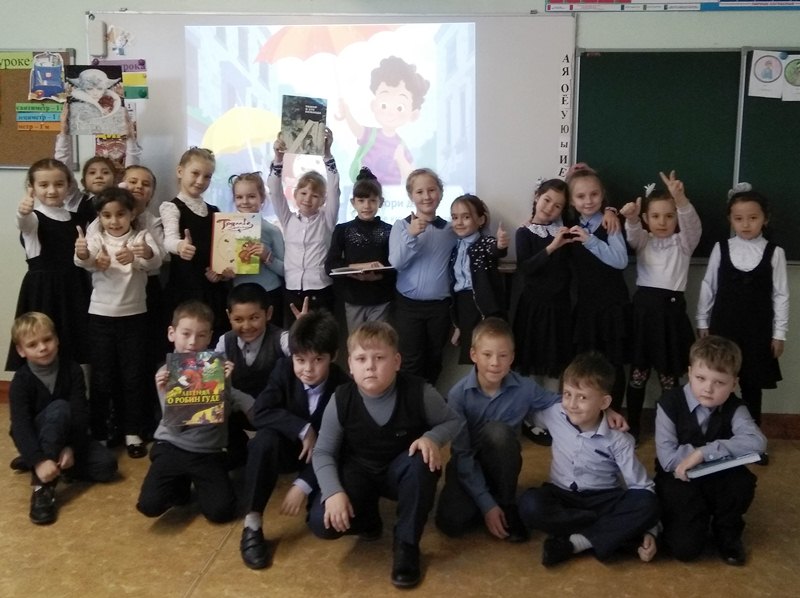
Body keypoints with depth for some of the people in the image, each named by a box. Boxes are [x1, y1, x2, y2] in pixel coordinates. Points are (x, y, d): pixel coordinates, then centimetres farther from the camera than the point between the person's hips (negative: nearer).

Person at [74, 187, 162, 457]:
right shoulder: (96, 239, -1)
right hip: (100, 315, 0)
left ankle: (133, 433, 17)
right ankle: (98, 433, 17)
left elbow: (156, 261, -23)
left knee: (133, 376, 5)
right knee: (101, 376, 5)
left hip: (134, 315, 0)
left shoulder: (142, 237, -2)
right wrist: (82, 253, -49)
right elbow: (84, 261, -23)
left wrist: (146, 253, -48)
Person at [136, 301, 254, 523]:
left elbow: (222, 412, -2)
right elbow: (174, 427, -10)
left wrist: (227, 383, -16)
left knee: (221, 511, -16)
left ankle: (196, 483, 17)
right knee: (149, 505, -19)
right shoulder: (166, 373, -4)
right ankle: (181, 484, 15)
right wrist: (165, 393, -24)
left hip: (209, 451, 0)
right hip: (172, 447, 0)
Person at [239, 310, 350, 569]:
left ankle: (315, 493, 13)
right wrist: (303, 429, -32)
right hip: (289, 448, 2)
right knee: (265, 439, -34)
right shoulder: (284, 370, -15)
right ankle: (252, 524, -24)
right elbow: (261, 412, -23)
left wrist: (303, 485, -31)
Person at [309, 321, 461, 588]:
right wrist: (334, 492, -27)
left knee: (424, 462, -37)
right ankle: (367, 518, 12)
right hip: (359, 471, 0)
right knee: (322, 522, -25)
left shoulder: (418, 392, -21)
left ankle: (406, 545, -15)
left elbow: (452, 421, -5)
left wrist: (432, 437, -27)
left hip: (399, 470, 0)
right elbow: (323, 453, -10)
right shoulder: (341, 400, -18)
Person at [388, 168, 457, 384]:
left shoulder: (450, 229, 3)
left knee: (434, 360, 14)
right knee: (411, 361, 2)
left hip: (440, 306, 2)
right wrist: (411, 235, -26)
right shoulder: (401, 226, -3)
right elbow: (396, 263, -12)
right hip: (408, 305, -2)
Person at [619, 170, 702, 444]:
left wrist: (680, 199, -37)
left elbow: (693, 225, -16)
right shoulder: (643, 240, 9)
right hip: (644, 307, 1)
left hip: (671, 309, -1)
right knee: (638, 373, 7)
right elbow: (632, 234, -15)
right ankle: (633, 427, 17)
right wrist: (630, 218, -39)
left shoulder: (683, 242, 5)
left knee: (669, 375, 6)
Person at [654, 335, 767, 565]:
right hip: (680, 481, -3)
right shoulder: (670, 403, -17)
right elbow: (668, 459, -23)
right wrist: (720, 452, -21)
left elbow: (757, 442, -30)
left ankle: (727, 532, 1)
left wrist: (704, 452, -34)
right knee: (686, 548, -20)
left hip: (718, 481, 3)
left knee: (743, 480, -30)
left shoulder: (734, 408, -10)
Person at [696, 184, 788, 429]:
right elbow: (708, 287, 5)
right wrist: (702, 323, 6)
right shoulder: (720, 249, -1)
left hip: (757, 329, -1)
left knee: (752, 385, 9)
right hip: (723, 326, 1)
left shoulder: (774, 253, -3)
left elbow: (781, 295, -1)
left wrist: (779, 334, -1)